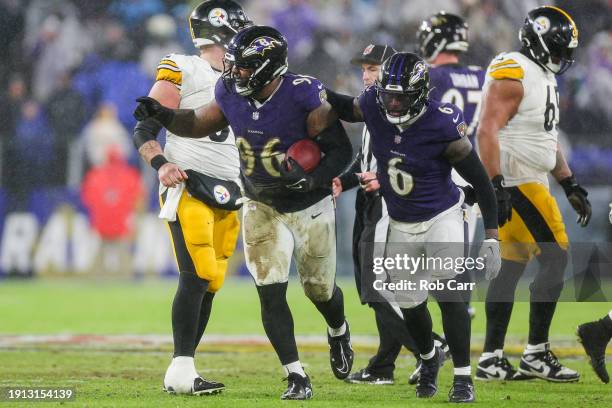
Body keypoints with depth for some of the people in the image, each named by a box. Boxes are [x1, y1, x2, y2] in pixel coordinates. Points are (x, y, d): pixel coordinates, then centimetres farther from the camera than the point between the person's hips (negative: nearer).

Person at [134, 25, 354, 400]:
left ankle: (339, 333, 49)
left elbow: (341, 151, -21)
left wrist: (312, 179, -37)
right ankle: (297, 378, -1)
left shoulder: (304, 95, -27)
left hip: (310, 205, -3)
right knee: (271, 295, -9)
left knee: (320, 291, 14)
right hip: (263, 208, 3)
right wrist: (163, 115, -12)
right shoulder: (231, 94, -13)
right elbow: (199, 125, 6)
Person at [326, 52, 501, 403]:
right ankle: (429, 358, 42)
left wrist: (492, 239, -20)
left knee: (446, 291, -20)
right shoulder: (374, 106, -15)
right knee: (409, 304, 12)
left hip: (442, 217, -5)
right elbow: (347, 108, 13)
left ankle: (464, 378, -12)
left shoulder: (443, 126, -27)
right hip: (401, 225, 5)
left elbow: (481, 182, -18)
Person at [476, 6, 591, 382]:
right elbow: (488, 131, -21)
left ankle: (492, 358, 10)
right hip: (516, 183, -10)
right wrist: (496, 186, -28)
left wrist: (571, 187, 22)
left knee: (512, 266, 9)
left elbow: (549, 140, 26)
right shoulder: (513, 74, -13)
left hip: (530, 184, 10)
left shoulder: (544, 80, 19)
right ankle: (536, 354, -7)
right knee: (555, 259, -10)